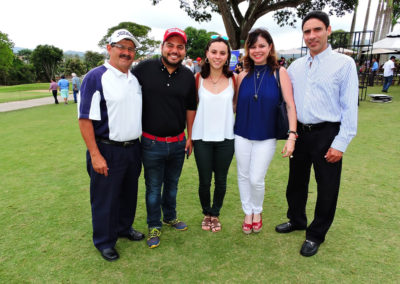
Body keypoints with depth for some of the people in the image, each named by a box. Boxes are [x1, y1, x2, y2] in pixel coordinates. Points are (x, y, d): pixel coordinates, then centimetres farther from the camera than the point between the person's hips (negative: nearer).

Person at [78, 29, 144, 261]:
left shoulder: (135, 79, 10)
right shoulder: (96, 77, -11)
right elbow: (85, 119, -14)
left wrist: (142, 143, 15)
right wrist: (95, 155, -18)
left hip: (133, 148, 7)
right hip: (107, 150, -6)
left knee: (129, 193, 20)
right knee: (105, 199, 9)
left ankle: (124, 227, 42)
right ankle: (105, 242, 29)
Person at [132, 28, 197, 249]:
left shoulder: (188, 76, 2)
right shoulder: (145, 68, -8)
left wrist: (189, 137, 10)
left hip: (178, 143, 3)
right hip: (152, 143, -3)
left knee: (172, 185, 20)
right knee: (153, 188, 11)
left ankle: (170, 217, 44)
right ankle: (154, 226, 32)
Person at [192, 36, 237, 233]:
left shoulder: (233, 79, -2)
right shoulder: (198, 78, -2)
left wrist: (237, 128, 4)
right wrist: (190, 135, 4)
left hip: (225, 137, 1)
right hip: (202, 137, 0)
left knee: (221, 180, 12)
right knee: (204, 181, 9)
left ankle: (215, 214, 35)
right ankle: (206, 213, 35)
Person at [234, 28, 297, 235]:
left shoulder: (279, 72, -5)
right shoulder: (243, 75, 2)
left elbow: (290, 105, -9)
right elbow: (236, 105, 8)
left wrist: (291, 136, -16)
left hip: (267, 137, -2)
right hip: (242, 135, 3)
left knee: (257, 179, 1)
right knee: (243, 176, 11)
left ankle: (257, 212, 31)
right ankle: (248, 213, 33)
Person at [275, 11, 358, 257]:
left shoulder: (344, 63, -5)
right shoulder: (295, 66, 8)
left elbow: (349, 106, -9)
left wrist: (341, 143, -14)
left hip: (327, 134, -4)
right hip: (300, 133, 5)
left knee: (327, 188, 7)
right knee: (296, 181, 18)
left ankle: (316, 235, 27)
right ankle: (296, 220, 41)